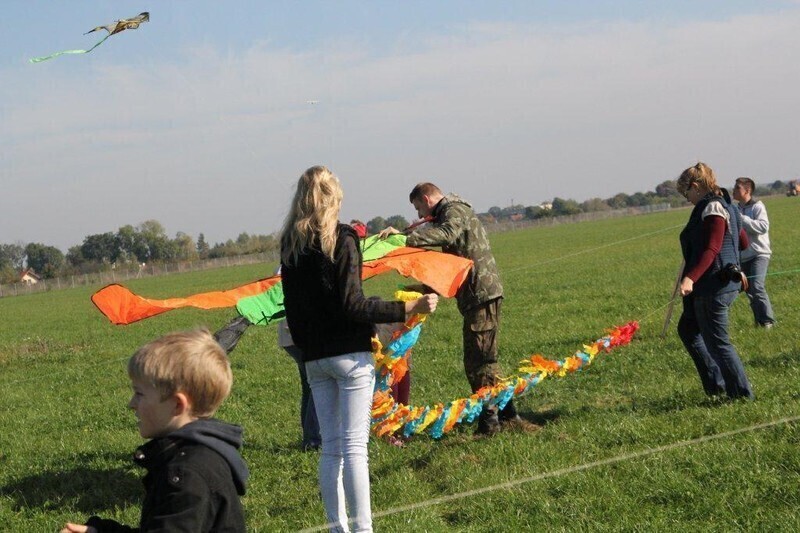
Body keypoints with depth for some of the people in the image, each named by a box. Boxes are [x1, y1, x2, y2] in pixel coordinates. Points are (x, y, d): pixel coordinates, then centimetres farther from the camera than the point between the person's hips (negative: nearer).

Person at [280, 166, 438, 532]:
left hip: (313, 358, 6)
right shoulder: (342, 239, -10)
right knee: (354, 445, -5)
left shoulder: (290, 245, 8)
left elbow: (292, 306, 11)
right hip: (349, 353, -5)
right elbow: (352, 305, -17)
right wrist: (409, 308, -17)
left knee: (330, 446, 10)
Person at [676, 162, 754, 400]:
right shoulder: (724, 206, 14)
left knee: (717, 342, -2)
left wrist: (690, 278, -36)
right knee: (687, 329, 20)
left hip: (713, 286, -11)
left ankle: (741, 394, 6)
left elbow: (711, 249, -27)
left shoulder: (712, 208, -16)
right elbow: (743, 242, 22)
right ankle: (715, 383, 22)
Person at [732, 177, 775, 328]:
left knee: (756, 286, -22)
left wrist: (742, 219, -23)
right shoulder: (737, 209, 12)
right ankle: (759, 321, 19)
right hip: (743, 257, 7)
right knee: (749, 291, 8)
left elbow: (763, 226, -23)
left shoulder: (757, 206, -8)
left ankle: (768, 321, -16)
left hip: (759, 254, -7)